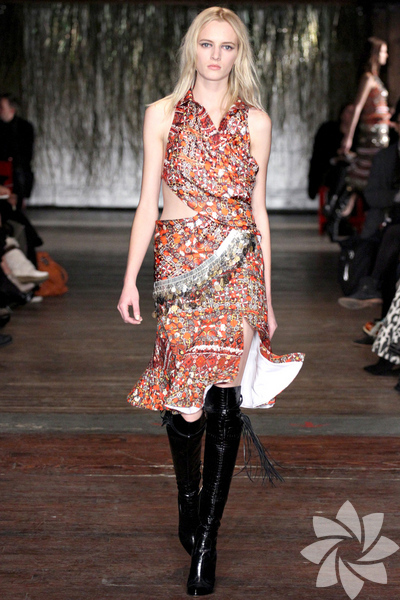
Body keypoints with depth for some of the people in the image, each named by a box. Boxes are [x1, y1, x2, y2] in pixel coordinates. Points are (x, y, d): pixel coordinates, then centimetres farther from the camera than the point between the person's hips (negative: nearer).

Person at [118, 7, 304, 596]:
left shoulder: (255, 120, 10)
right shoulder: (163, 114, 8)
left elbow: (258, 210, 12)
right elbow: (148, 203, 6)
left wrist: (267, 292, 10)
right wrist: (130, 279, 1)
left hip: (238, 265, 1)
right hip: (179, 262, 0)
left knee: (224, 396, -2)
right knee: (184, 391, -5)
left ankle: (206, 536, 7)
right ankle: (189, 498, 23)